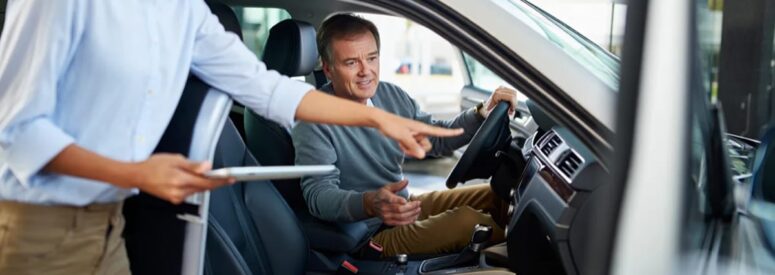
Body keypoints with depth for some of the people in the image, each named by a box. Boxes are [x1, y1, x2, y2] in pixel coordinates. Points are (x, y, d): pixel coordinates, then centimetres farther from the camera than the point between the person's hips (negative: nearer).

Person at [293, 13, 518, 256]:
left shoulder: (392, 95, 0)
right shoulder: (314, 120, -21)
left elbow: (436, 138, 10)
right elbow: (317, 194, -29)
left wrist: (483, 114, -7)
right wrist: (370, 204, -49)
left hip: (406, 204, 8)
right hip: (373, 234, -8)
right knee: (468, 220, -23)